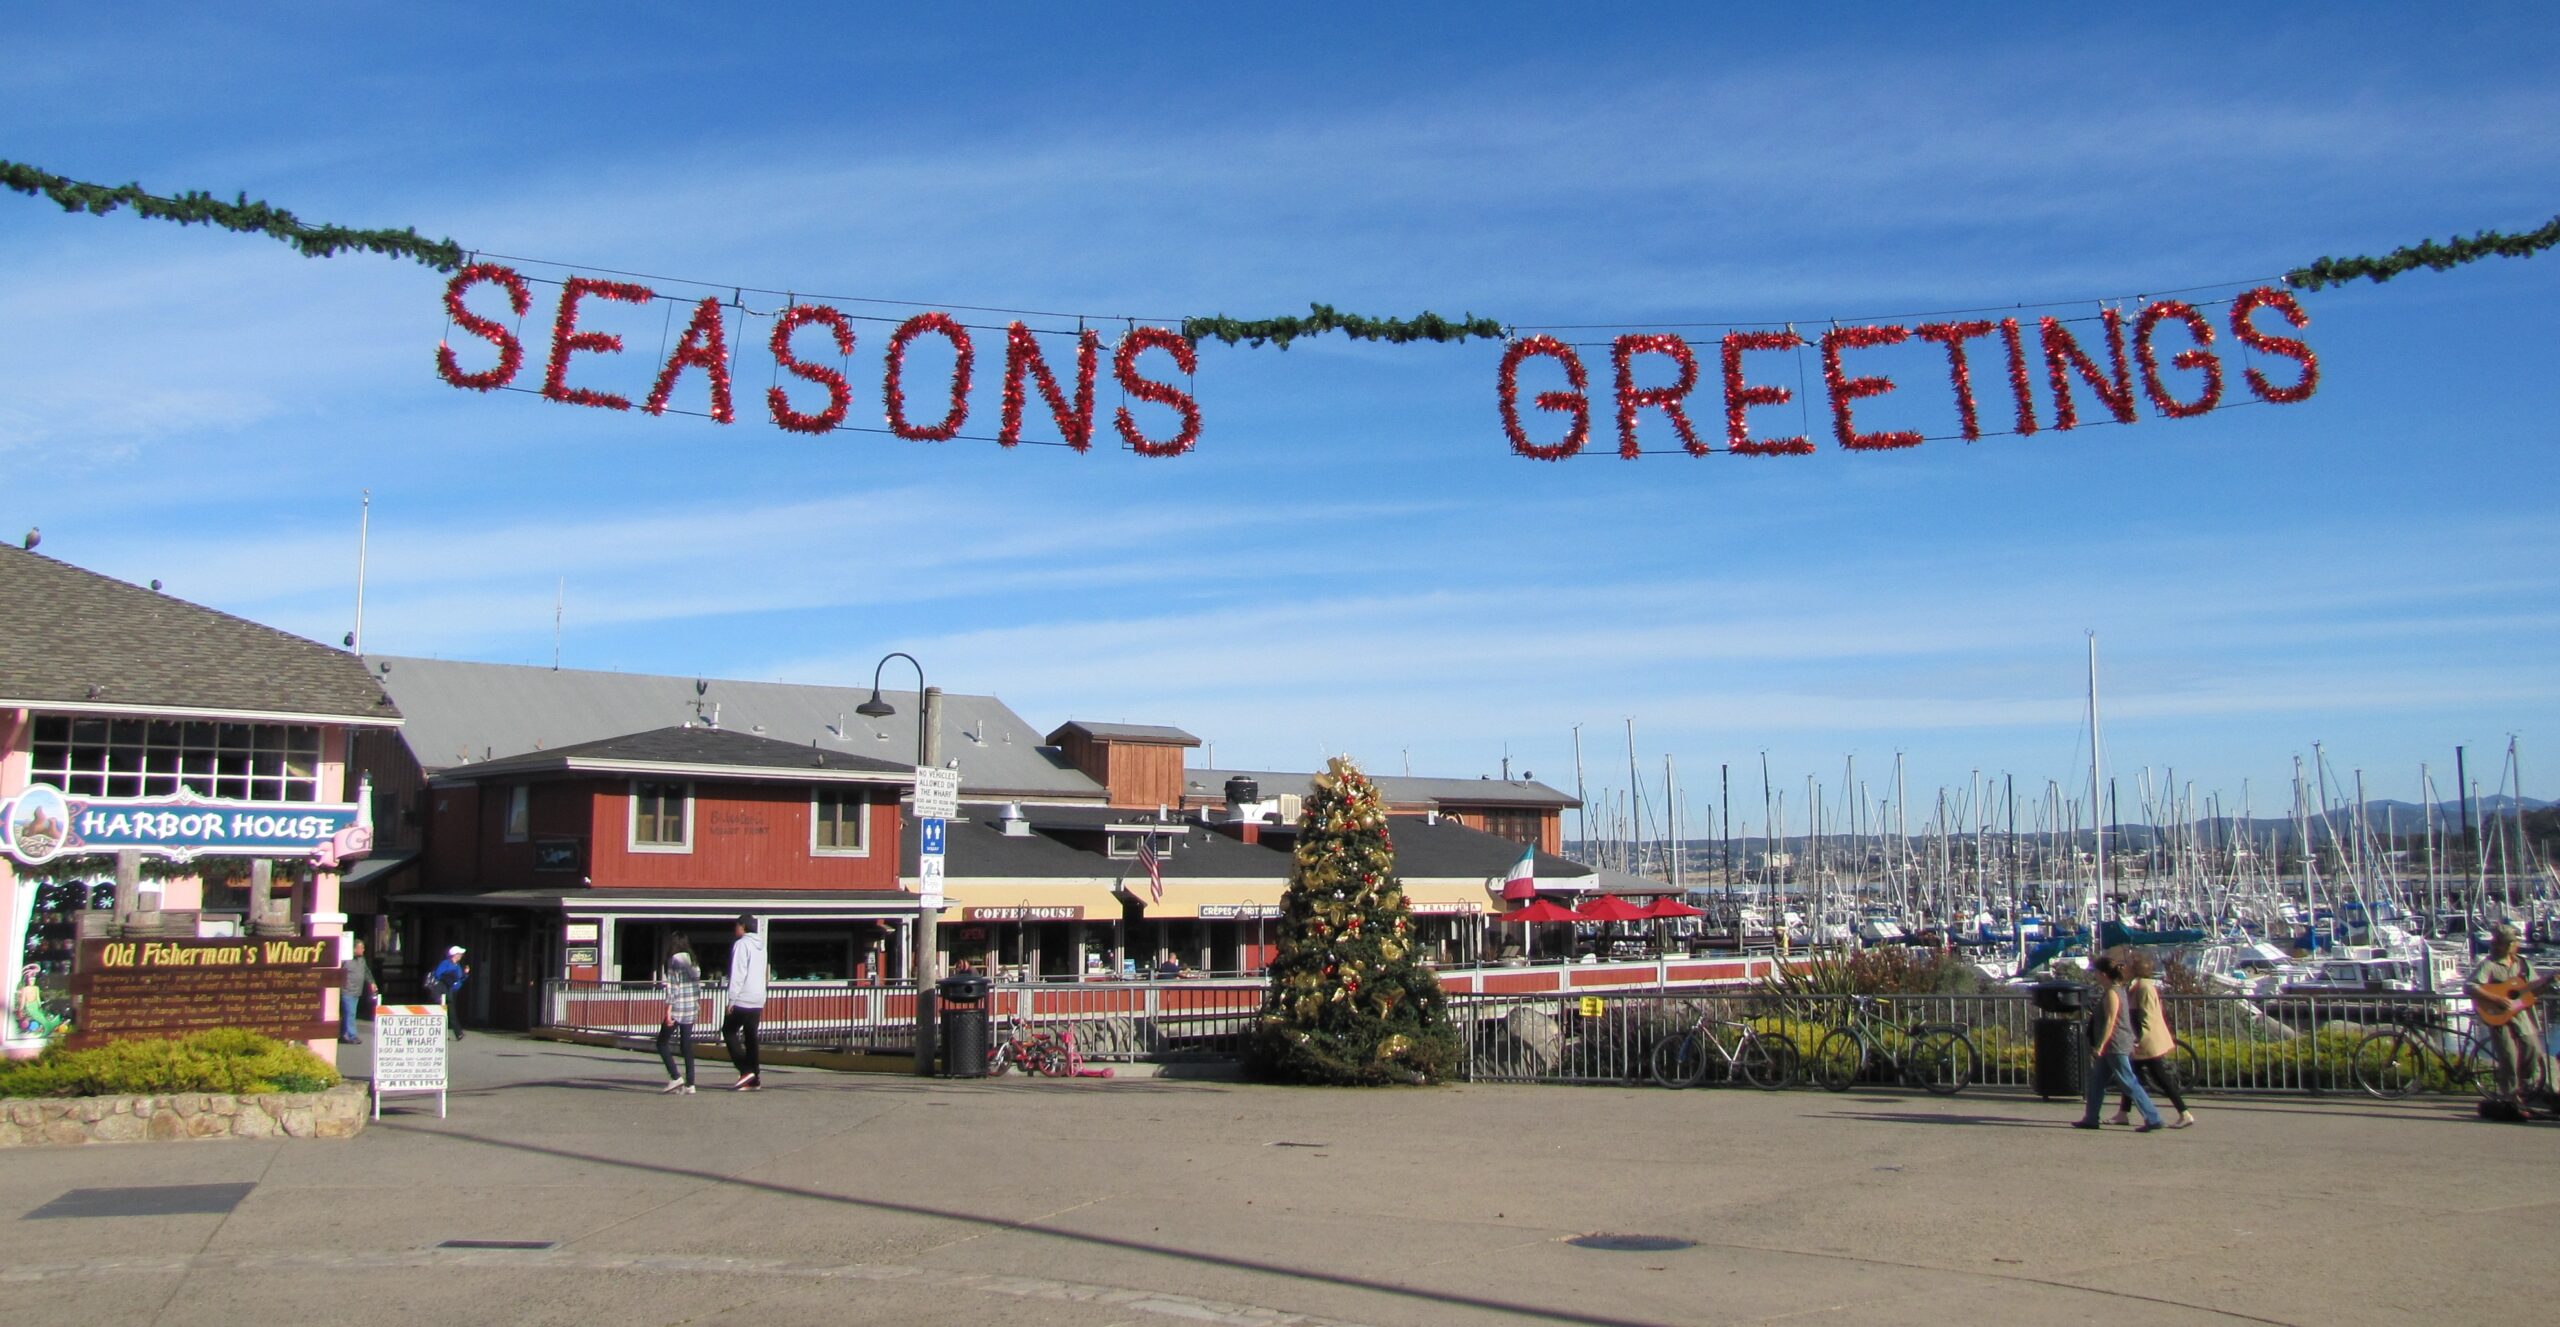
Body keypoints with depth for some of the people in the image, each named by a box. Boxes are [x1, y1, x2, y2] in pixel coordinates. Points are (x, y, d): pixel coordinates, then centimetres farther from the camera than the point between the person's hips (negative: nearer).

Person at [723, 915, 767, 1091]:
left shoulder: (741, 944, -10)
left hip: (742, 999, -7)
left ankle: (746, 1070, -7)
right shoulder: (760, 946, 16)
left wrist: (732, 999, -14)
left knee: (729, 1032, 4)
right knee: (750, 1037, 9)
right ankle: (754, 1080, 6)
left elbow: (737, 973, -15)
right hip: (758, 999, 7)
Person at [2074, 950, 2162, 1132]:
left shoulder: (2111, 993, -17)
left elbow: (2110, 1022, -22)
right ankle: (2090, 1119, 17)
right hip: (2113, 1047, 10)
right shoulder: (2118, 989, 12)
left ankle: (2153, 1119, -3)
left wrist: (2100, 1046, -21)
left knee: (2129, 1083, -6)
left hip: (2115, 1046, -10)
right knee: (2097, 1081, 13)